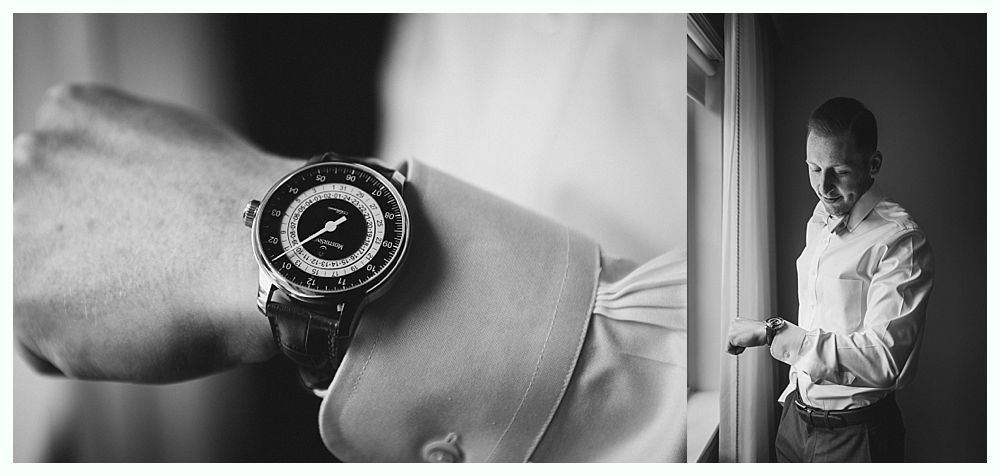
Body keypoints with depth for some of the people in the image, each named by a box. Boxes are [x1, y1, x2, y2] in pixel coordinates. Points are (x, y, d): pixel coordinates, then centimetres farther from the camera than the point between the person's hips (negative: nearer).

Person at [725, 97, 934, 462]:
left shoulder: (901, 243, -19)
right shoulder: (818, 223, 6)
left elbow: (882, 361, -27)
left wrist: (773, 334, -26)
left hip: (855, 435, -6)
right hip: (797, 417, 7)